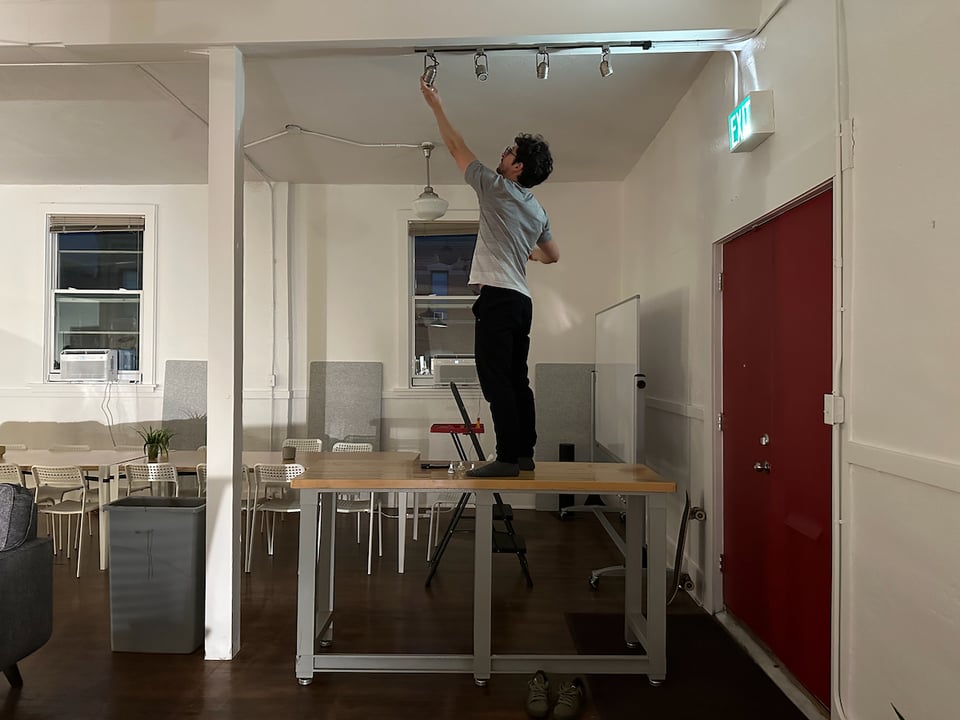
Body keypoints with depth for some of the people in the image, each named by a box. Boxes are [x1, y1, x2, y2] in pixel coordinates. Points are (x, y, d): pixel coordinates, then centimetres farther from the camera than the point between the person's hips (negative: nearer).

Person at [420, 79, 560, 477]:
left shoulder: (497, 188, -3)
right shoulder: (537, 209, 19)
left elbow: (456, 147, 6)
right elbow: (552, 255, 29)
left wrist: (435, 104, 17)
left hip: (498, 297, -9)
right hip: (520, 300, 9)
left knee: (496, 380, -9)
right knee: (516, 381, 10)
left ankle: (507, 458, -8)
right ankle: (524, 454, 14)